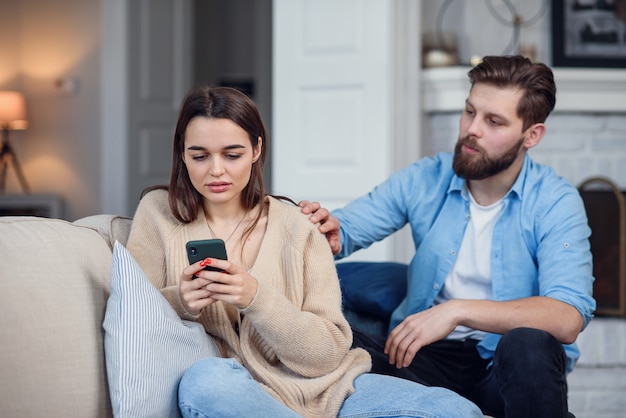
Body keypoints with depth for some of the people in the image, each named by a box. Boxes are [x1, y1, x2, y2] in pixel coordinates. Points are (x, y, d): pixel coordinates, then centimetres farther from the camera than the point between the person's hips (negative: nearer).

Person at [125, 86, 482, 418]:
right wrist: (177, 302, -18)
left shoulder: (296, 227, 1)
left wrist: (255, 297, -20)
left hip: (318, 386, 1)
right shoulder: (159, 213, 3)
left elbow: (326, 354, -4)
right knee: (205, 380, -38)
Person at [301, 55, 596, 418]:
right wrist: (331, 234, -25)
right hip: (428, 356, 2)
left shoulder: (555, 202, -10)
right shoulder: (424, 180, 3)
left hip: (511, 364, -2)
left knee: (530, 344, -38)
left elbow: (568, 318, -23)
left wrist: (459, 311, -31)